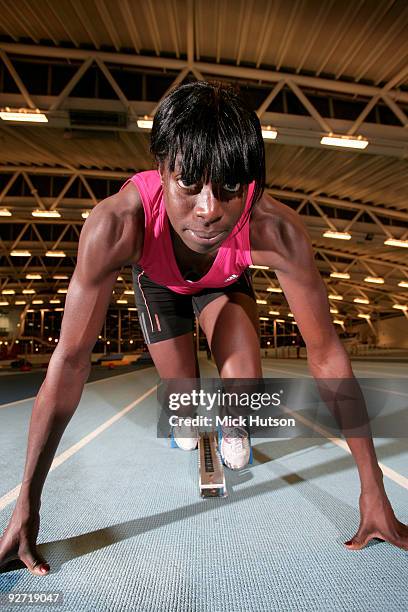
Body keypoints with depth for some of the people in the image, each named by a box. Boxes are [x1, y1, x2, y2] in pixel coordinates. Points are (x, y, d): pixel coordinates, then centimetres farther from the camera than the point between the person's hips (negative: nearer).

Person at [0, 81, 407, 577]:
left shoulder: (275, 231, -41)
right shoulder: (118, 223, -42)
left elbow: (326, 353, -32)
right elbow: (70, 359, -36)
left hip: (225, 281, 0)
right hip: (159, 280, 1)